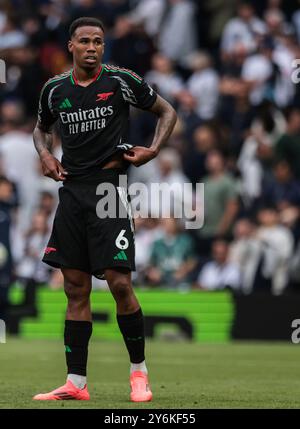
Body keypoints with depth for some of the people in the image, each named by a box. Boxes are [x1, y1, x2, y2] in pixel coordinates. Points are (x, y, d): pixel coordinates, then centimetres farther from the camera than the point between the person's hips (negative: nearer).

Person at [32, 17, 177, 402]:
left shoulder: (121, 81, -3)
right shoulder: (55, 89, 8)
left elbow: (167, 111, 8)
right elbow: (41, 127, 27)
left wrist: (153, 150, -6)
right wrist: (45, 154, 7)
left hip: (110, 187, -4)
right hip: (72, 192, 4)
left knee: (119, 283, -10)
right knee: (75, 288, 4)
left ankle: (139, 371, 7)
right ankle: (75, 383, 6)